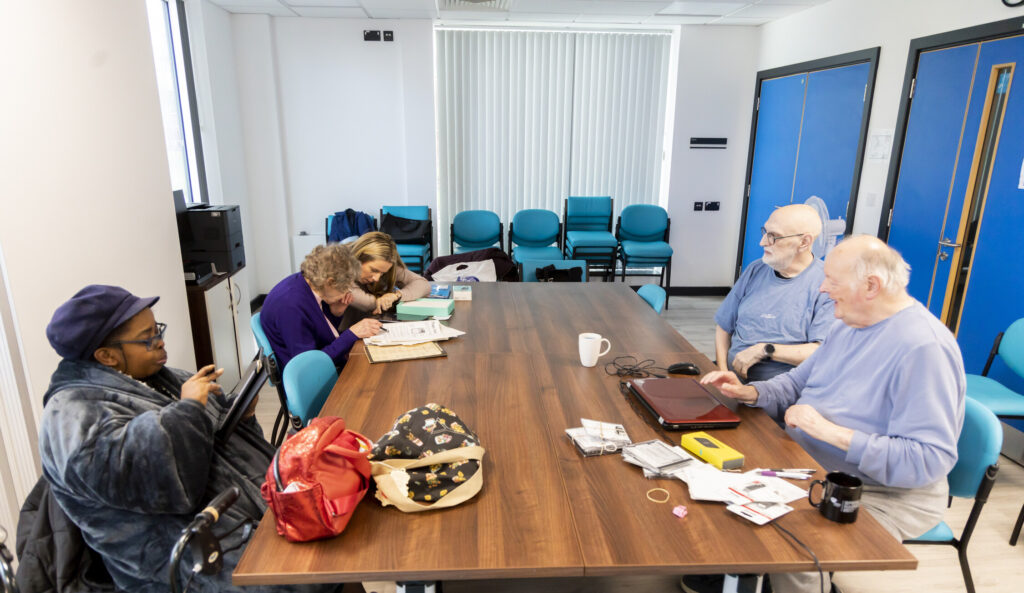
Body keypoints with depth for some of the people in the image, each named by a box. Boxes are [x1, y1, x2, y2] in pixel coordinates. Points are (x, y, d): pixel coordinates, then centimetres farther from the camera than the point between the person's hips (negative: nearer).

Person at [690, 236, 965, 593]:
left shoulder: (923, 347, -24)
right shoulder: (852, 324, 6)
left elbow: (930, 459, -28)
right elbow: (800, 382, 16)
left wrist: (833, 432, -29)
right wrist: (748, 392, -3)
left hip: (884, 493, -8)